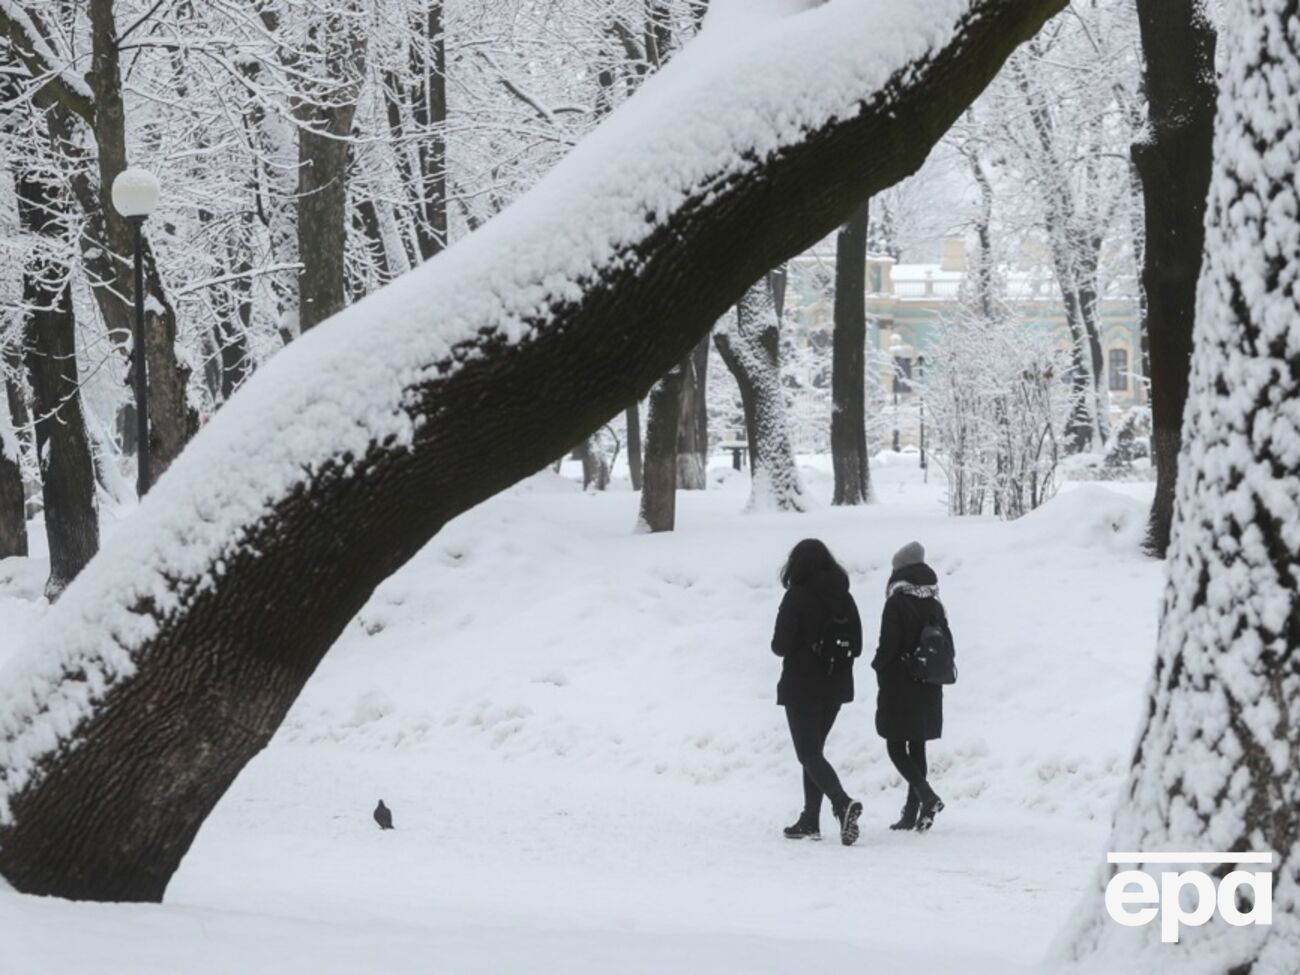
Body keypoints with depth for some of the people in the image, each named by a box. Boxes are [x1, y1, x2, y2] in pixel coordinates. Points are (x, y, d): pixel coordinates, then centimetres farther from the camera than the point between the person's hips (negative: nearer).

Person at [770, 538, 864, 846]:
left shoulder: (797, 598, -14)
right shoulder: (844, 598, 2)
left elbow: (781, 645, -15)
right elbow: (856, 645, 5)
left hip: (802, 687, -6)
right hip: (836, 686, 6)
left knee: (808, 753, -3)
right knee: (814, 749, 17)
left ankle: (843, 803, -26)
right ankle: (810, 820, 16)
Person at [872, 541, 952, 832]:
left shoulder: (897, 603, -14)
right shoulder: (934, 605, 6)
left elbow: (888, 645, -18)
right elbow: (948, 646, 8)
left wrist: (879, 666, 2)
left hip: (899, 689, -6)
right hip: (928, 690, 6)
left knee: (896, 747, 0)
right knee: (917, 748, 12)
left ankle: (927, 796, -20)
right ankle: (912, 813, 13)